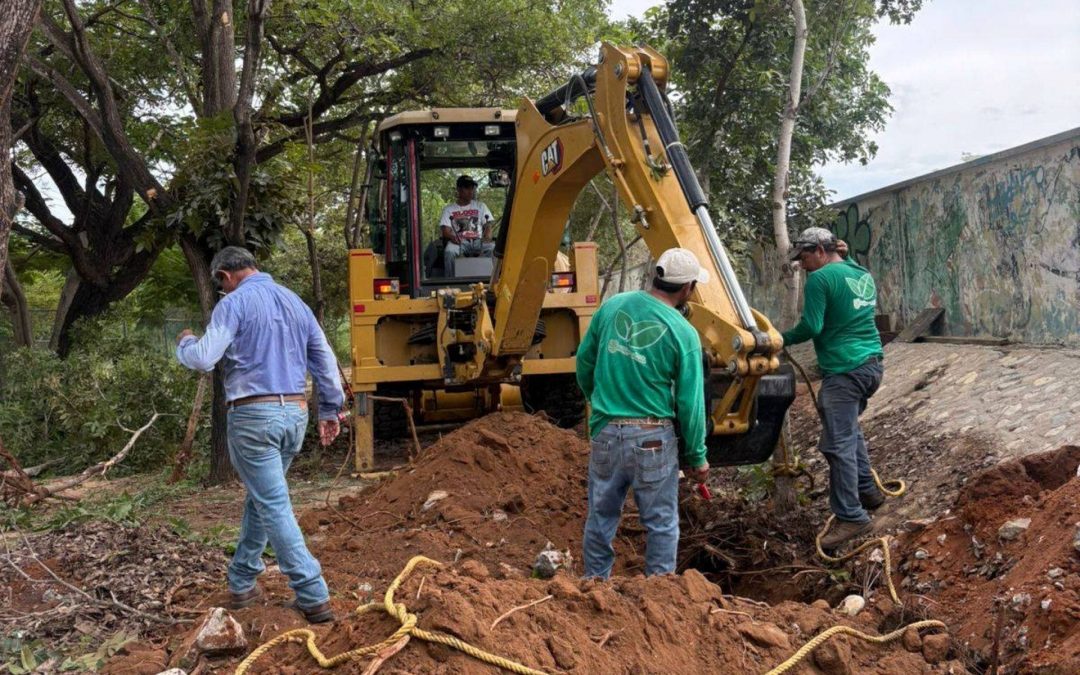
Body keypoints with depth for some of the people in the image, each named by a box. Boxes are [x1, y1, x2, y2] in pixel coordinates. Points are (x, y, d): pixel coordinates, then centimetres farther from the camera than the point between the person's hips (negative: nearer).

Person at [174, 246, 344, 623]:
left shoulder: (235, 303, -7)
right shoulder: (295, 302, 14)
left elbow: (204, 360, -13)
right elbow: (326, 360, 14)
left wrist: (185, 344, 9)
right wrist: (330, 410, 19)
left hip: (254, 414, -7)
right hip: (295, 413, 7)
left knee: (274, 506, -5)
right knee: (261, 499, 20)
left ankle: (314, 597, -10)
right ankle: (241, 583, 28)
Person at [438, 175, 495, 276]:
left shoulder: (480, 206, 22)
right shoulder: (449, 209, 16)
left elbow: (487, 225, 13)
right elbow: (445, 229, 4)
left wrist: (487, 237, -11)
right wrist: (452, 237, -21)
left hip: (477, 241, 1)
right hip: (459, 241, -1)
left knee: (493, 247, -33)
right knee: (449, 251, -37)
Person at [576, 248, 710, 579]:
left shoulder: (612, 306, -1)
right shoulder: (683, 333, -11)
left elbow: (584, 362, 10)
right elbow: (690, 403, -8)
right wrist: (697, 457, 4)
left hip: (605, 431, 4)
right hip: (652, 439, -4)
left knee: (601, 518, 18)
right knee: (661, 524, 11)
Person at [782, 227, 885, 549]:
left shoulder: (821, 279, -11)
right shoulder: (864, 275, 15)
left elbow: (811, 327, -14)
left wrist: (783, 339, 0)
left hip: (844, 370, -9)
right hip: (872, 363, 9)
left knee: (838, 443, -6)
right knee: (850, 429, 25)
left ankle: (850, 517, -4)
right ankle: (867, 490, 31)